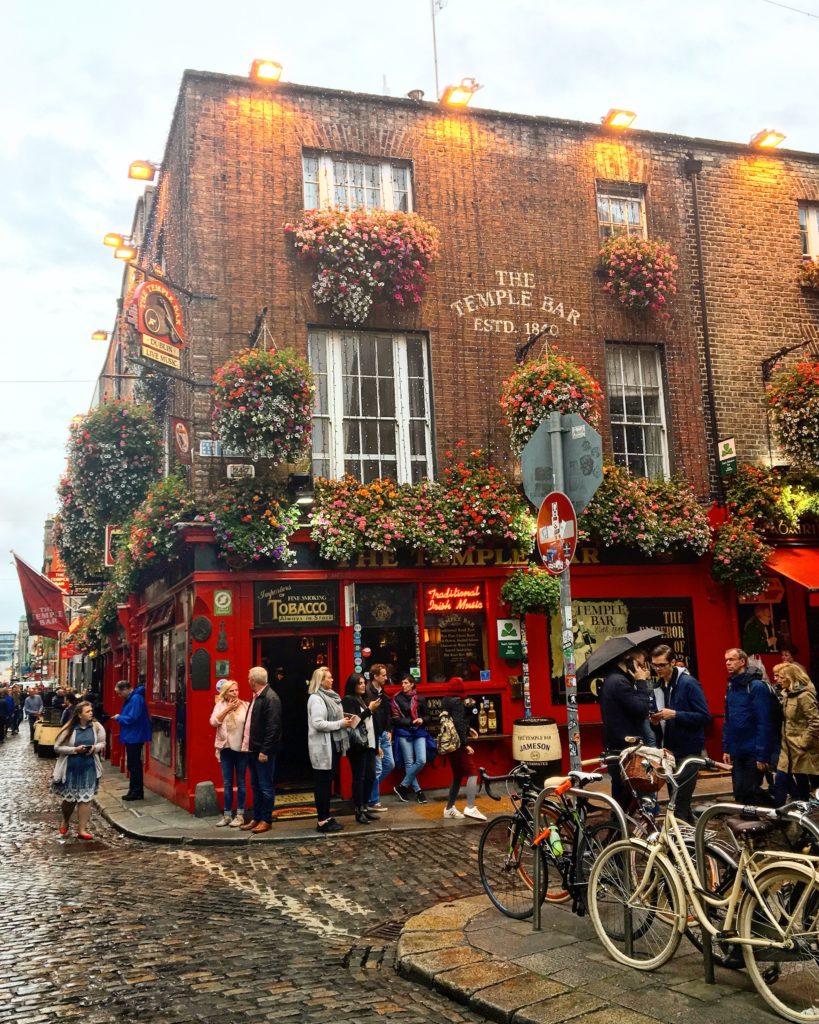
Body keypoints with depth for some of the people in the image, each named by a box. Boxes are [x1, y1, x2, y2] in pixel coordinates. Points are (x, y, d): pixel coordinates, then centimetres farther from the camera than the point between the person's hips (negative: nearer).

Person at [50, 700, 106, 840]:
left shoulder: (96, 727, -6)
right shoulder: (69, 729, -13)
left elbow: (102, 743, 7)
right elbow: (57, 747, -10)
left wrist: (95, 748, -14)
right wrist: (75, 749, -21)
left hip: (88, 768, 1)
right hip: (71, 768, -1)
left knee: (85, 798, 0)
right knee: (69, 797, 13)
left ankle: (82, 829, 7)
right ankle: (65, 821, 41)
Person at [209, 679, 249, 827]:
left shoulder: (245, 705, -1)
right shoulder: (220, 705, 3)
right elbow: (214, 722, -11)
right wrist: (228, 709, -15)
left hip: (241, 748, -1)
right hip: (226, 748, 1)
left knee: (240, 782, 5)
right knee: (227, 783, 7)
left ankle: (240, 815, 12)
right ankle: (227, 815, 15)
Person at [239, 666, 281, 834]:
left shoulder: (271, 698, -16)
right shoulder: (256, 697, 12)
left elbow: (273, 727, -21)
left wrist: (265, 751, -21)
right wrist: (247, 744, 10)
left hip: (263, 751, -9)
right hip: (253, 749, 9)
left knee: (266, 787, 1)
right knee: (256, 786, 15)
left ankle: (266, 820, 10)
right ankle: (256, 818, 24)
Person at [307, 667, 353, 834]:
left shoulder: (330, 696, 14)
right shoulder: (316, 698, -14)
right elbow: (318, 723, -23)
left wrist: (344, 722, 5)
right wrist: (340, 724, -18)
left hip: (333, 744, 9)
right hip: (323, 746, -9)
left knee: (328, 782, 13)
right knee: (322, 783, -3)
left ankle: (325, 817, 20)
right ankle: (322, 821, 2)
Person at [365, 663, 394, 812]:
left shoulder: (382, 692, 9)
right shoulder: (368, 694, -20)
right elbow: (370, 721, -22)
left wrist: (389, 731, 6)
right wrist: (376, 745, -20)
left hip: (384, 734, 9)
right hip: (374, 736, -9)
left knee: (390, 764, 14)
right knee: (377, 769, -2)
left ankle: (372, 787, 30)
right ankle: (373, 802, 10)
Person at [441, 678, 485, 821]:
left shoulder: (446, 701, 12)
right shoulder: (457, 702, -14)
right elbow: (458, 724, -22)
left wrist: (468, 730, 24)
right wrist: (466, 744, -21)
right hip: (458, 743, -9)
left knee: (457, 776, 16)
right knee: (472, 773, -10)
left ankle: (449, 808, 19)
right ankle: (470, 808, -19)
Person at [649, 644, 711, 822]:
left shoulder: (689, 683, -11)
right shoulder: (659, 686, 10)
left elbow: (705, 716, -16)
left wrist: (674, 714, -23)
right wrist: (656, 720, -2)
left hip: (688, 752, -7)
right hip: (670, 750, 8)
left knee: (681, 801, -9)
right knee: (675, 799, 13)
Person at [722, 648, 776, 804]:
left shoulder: (756, 686, -12)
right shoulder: (731, 687, 10)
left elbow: (763, 723, -16)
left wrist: (762, 755, -18)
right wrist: (726, 749, 9)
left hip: (753, 752, -7)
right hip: (737, 753, 7)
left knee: (751, 792, -2)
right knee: (740, 793, 9)